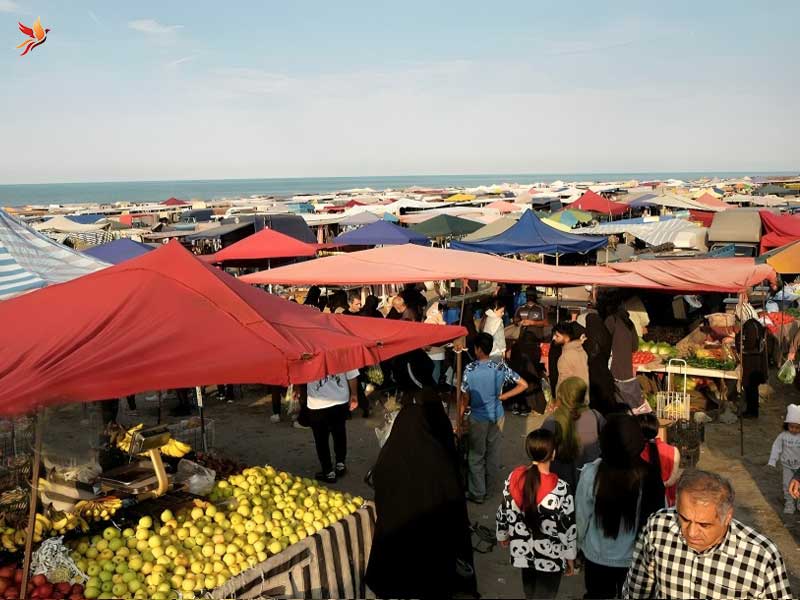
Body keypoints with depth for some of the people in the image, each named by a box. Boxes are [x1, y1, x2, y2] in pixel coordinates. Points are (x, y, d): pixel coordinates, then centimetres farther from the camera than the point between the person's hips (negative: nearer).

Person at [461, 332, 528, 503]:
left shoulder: (470, 369, -17)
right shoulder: (501, 367, -10)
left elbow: (465, 398, -11)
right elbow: (524, 385, -8)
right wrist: (502, 397, -2)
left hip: (478, 418, -3)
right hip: (497, 416, 3)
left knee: (476, 456, 10)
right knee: (492, 454, 18)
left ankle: (477, 493, 18)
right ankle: (487, 487, 35)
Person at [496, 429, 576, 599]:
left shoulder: (514, 478, -15)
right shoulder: (560, 488, -26)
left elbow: (503, 511, -1)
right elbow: (568, 527, -15)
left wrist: (502, 534, 18)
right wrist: (570, 556, 1)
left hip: (522, 549, 4)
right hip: (550, 555, -4)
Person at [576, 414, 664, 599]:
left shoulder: (591, 473, -27)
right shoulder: (650, 475, -27)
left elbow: (582, 516, -12)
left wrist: (581, 544, 9)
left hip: (598, 557, 0)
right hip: (638, 558, 0)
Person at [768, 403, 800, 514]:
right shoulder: (783, 436, -11)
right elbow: (776, 448, -6)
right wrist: (772, 461, -8)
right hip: (787, 466, 1)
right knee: (787, 485, 7)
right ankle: (789, 503, 22)